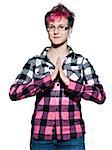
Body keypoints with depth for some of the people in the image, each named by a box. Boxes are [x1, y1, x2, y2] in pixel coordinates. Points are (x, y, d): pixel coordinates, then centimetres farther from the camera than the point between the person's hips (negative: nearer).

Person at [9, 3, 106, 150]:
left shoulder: (81, 61, 2)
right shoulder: (35, 62, 3)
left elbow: (100, 96, -8)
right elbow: (13, 92, -10)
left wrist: (68, 81, -18)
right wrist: (48, 79, -17)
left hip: (72, 136, 0)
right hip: (40, 134, 1)